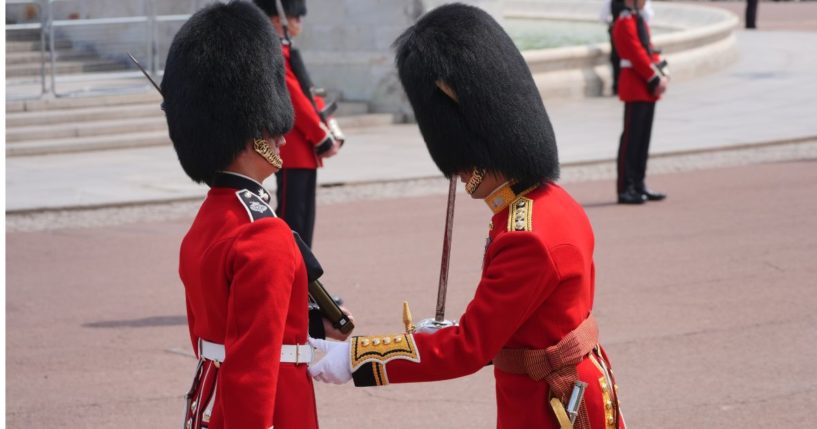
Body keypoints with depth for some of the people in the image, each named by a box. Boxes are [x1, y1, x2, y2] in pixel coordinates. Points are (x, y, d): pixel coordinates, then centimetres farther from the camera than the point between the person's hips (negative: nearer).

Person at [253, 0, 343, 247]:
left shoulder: (284, 51, 17)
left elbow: (307, 97, 19)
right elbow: (296, 101, -19)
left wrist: (328, 132, 7)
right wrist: (324, 139, -13)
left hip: (303, 154, 10)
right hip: (293, 153, -10)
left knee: (304, 222, 12)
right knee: (292, 223, -8)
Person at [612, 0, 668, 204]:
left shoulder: (640, 21, 17)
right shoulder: (625, 23, -13)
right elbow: (637, 55, -19)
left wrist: (662, 74, 1)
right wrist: (655, 79, -17)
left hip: (648, 89, 10)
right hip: (636, 89, -10)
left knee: (643, 138, 12)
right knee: (631, 138, -7)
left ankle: (639, 185, 17)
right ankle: (625, 189, -5)